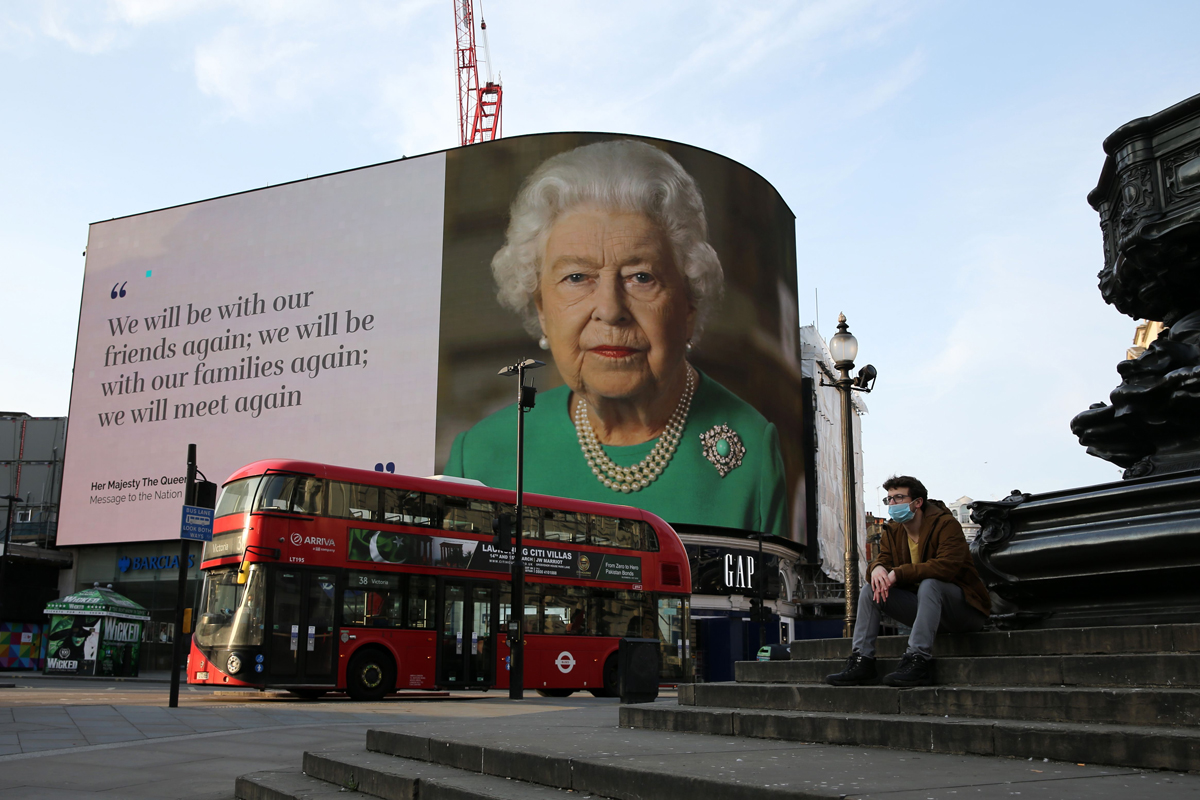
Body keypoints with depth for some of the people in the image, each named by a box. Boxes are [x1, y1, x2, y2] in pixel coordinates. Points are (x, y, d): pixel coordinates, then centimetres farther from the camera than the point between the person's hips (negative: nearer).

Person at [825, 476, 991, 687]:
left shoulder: (946, 524, -15)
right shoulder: (893, 531, 7)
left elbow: (947, 566, -30)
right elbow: (882, 559, 2)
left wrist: (897, 574, -33)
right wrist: (877, 568, -26)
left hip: (965, 609, -7)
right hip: (923, 605, 7)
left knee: (929, 584, -36)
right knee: (870, 591, -7)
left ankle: (919, 660, -40)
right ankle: (861, 661, -15)